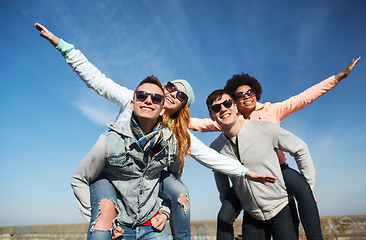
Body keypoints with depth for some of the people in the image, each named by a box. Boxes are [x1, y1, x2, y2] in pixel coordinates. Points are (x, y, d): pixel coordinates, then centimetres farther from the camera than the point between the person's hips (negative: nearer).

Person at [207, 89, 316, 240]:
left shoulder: (265, 129, -14)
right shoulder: (215, 148, -4)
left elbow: (300, 149, -2)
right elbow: (221, 185, 13)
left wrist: (309, 186, 1)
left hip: (281, 210, -2)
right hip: (251, 216, 3)